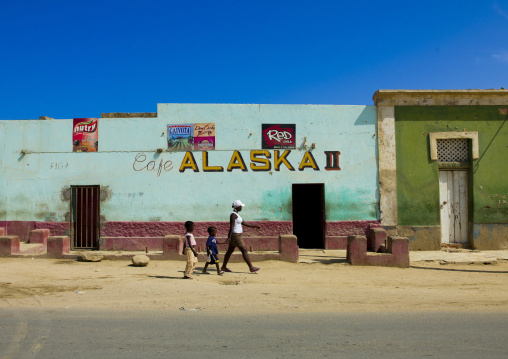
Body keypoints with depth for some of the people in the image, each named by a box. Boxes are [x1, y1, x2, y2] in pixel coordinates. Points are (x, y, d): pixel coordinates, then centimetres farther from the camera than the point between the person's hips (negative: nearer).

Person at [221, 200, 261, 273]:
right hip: (235, 236, -10)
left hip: (235, 235, 10)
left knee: (230, 251, 16)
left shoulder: (236, 214, 13)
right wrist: (229, 237, -29)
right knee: (244, 251, -6)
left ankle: (224, 266, 24)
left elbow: (243, 223, 18)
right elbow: (231, 226, -25)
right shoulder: (233, 214, -18)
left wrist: (253, 226, 13)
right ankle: (251, 268, -3)